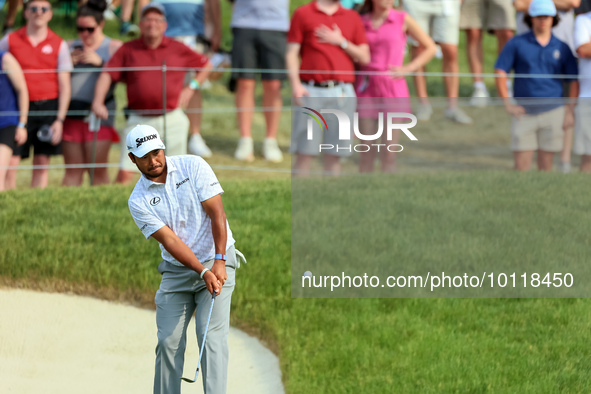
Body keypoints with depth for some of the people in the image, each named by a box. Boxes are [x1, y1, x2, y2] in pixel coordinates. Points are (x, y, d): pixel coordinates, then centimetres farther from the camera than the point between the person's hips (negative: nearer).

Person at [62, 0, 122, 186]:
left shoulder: (114, 47, 5)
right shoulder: (71, 47, 16)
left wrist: (99, 61, -15)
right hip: (72, 112, 3)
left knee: (98, 170, -5)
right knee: (72, 171, 2)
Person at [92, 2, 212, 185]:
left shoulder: (178, 49, 6)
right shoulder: (128, 50, 5)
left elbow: (206, 65, 18)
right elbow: (107, 74, -1)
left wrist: (191, 88, 6)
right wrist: (98, 102, -16)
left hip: (172, 120, 1)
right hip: (139, 121, -1)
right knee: (125, 173, -9)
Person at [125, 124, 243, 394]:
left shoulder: (193, 167, -7)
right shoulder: (138, 201, -5)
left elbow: (217, 213, -11)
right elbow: (170, 240, -13)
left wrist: (219, 261, -22)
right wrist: (202, 272, -25)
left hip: (216, 263, -2)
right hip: (176, 271, 2)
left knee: (211, 335, -15)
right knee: (168, 341, -2)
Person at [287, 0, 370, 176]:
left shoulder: (352, 18, 14)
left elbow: (364, 57, 11)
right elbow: (292, 53, 3)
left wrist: (341, 42, -3)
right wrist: (295, 85, -10)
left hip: (342, 93, 2)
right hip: (311, 91, -2)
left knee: (334, 154, 2)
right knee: (305, 153, -7)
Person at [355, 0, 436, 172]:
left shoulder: (402, 20, 1)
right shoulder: (361, 21, 5)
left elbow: (430, 48, 7)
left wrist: (408, 68, -3)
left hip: (393, 88, -1)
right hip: (366, 89, 1)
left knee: (389, 154, -2)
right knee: (366, 153, 1)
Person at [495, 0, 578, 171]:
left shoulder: (562, 48, 6)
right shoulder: (516, 43, 2)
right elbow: (500, 72, 1)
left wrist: (570, 111, 0)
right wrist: (508, 105, -6)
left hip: (552, 112, 1)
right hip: (524, 112, -1)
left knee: (546, 164, 4)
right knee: (521, 165, -5)